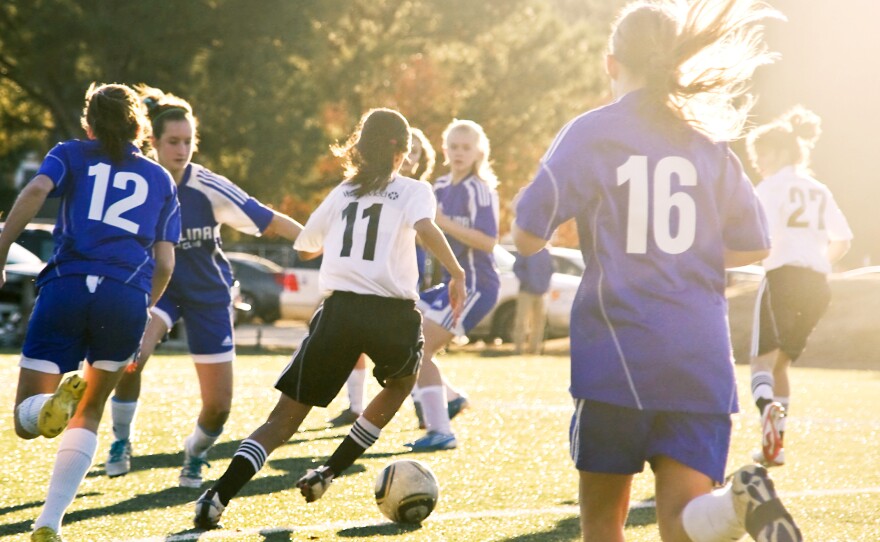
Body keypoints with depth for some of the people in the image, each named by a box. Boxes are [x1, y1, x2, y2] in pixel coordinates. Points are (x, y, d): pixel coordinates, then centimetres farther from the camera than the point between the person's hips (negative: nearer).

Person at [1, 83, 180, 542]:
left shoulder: (71, 154, 17)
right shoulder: (161, 180, 22)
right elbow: (164, 264, 16)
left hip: (66, 286, -1)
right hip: (127, 300, 2)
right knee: (89, 413, 20)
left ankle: (57, 400, -31)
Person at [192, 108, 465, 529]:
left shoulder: (342, 193, 20)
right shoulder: (413, 191, 9)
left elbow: (305, 247, 31)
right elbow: (424, 227, -13)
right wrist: (457, 273, -9)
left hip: (339, 310, 2)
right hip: (393, 314, -2)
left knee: (285, 416, 4)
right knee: (402, 382, 32)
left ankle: (220, 495, -16)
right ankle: (331, 471, 22)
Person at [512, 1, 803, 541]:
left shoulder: (593, 132, -3)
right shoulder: (709, 142, 10)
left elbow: (528, 236, -9)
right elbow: (753, 247, 14)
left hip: (618, 352, -3)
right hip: (702, 354, 3)